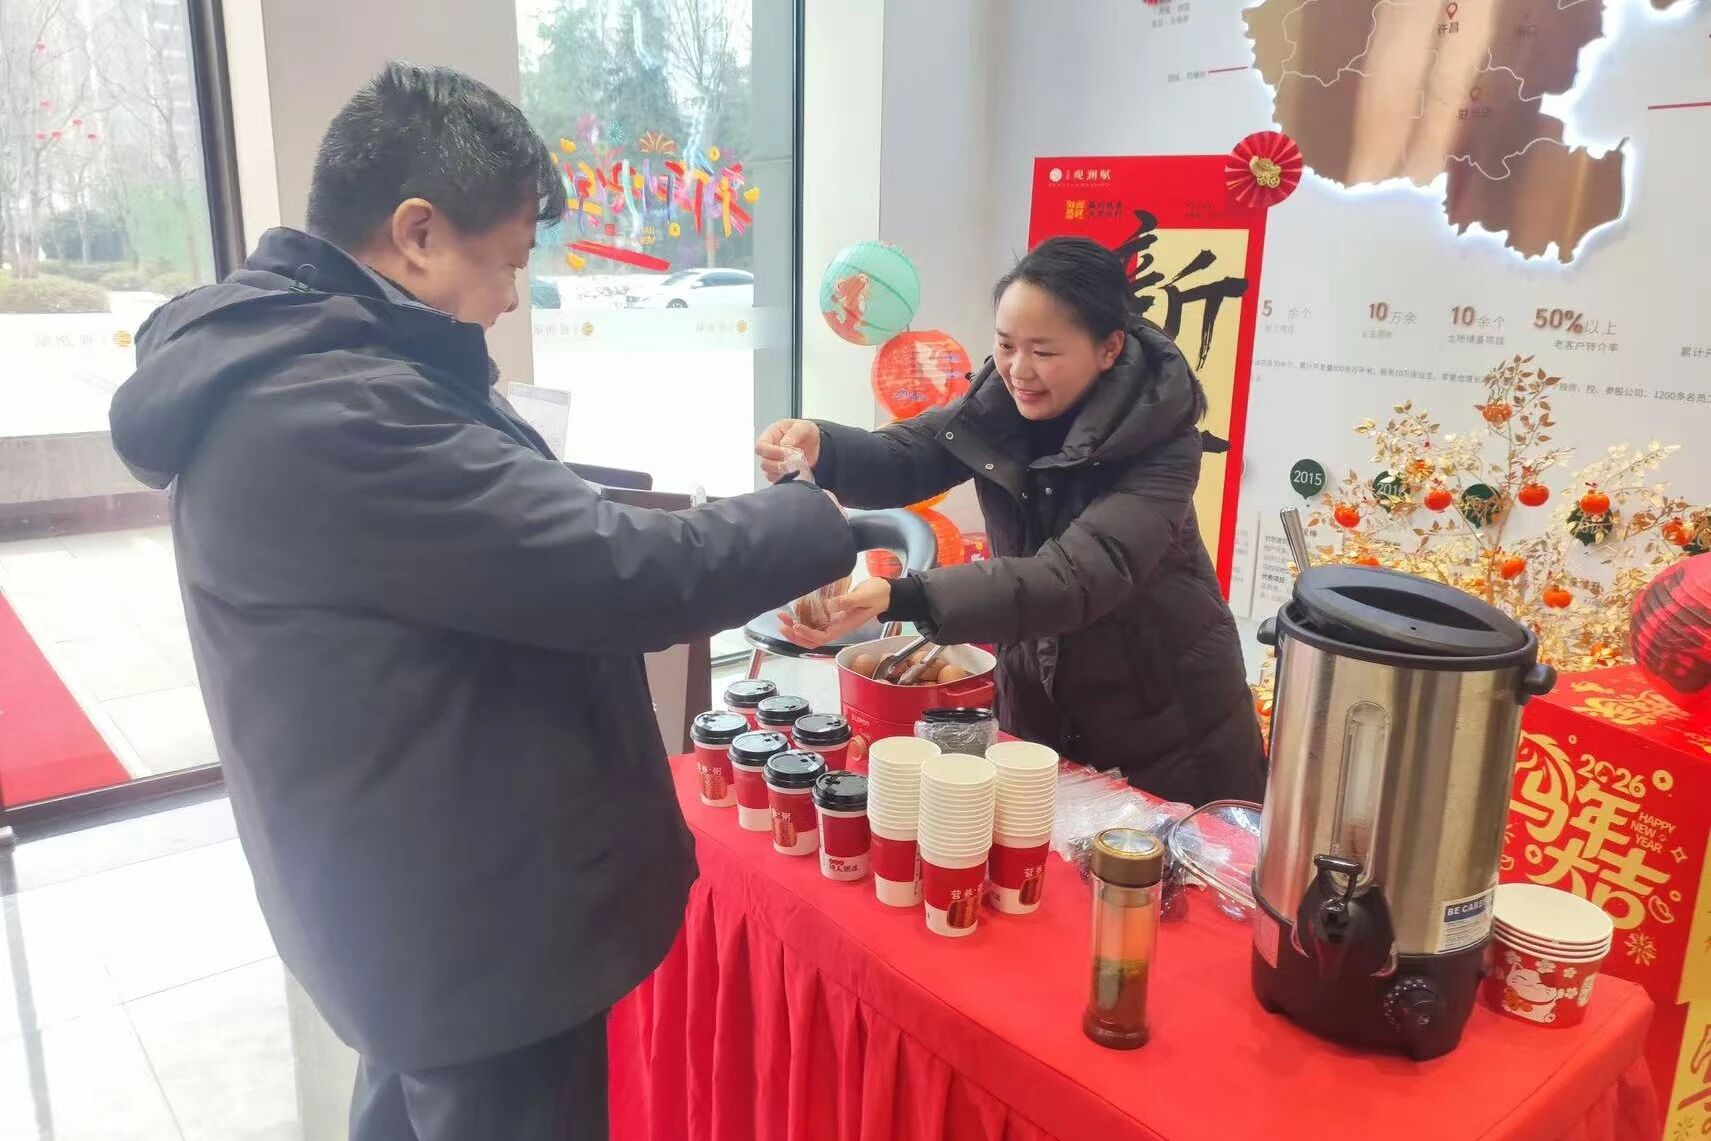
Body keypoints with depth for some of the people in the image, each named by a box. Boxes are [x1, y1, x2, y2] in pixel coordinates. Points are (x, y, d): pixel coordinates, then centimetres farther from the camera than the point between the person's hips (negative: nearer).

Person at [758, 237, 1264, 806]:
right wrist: (820, 448, -32)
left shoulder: (1160, 445, -26)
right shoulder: (999, 402, -9)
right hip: (1040, 707, 4)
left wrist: (902, 598, -49)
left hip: (1167, 722, -4)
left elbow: (1073, 580, -37)